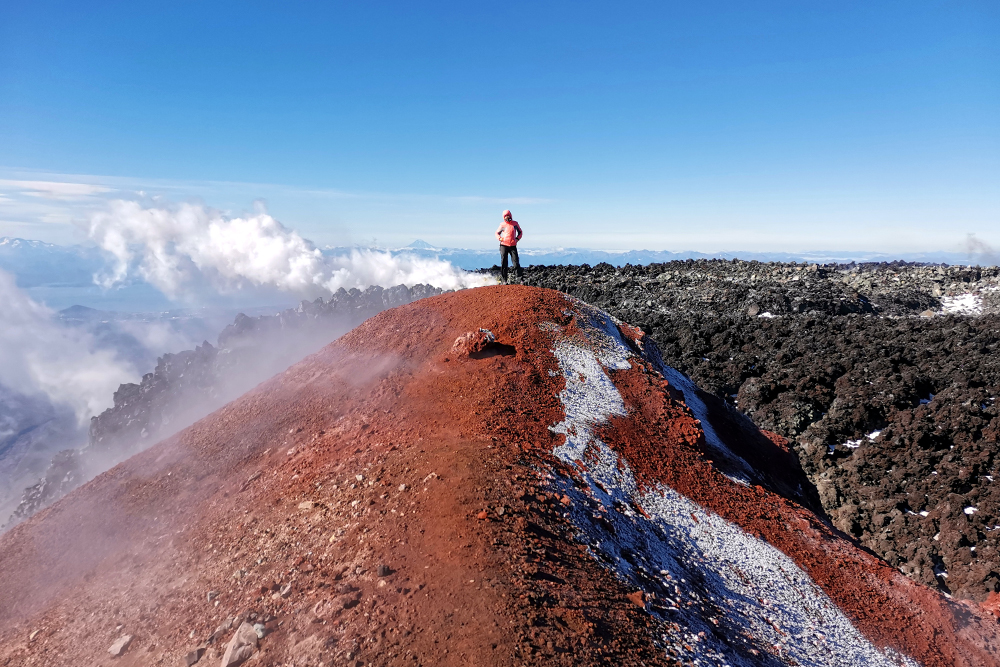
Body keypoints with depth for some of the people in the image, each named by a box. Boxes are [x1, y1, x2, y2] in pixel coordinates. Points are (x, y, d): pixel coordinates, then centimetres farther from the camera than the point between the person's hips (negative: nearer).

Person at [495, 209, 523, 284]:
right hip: (504, 245, 0)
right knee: (504, 262, -1)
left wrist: (517, 239, 2)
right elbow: (497, 233, 17)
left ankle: (519, 274, -10)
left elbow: (520, 232, 19)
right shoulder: (502, 224, 6)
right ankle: (503, 278, 2)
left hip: (513, 245, 0)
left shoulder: (515, 223, 8)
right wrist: (500, 238, -3)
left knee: (516, 260, -10)